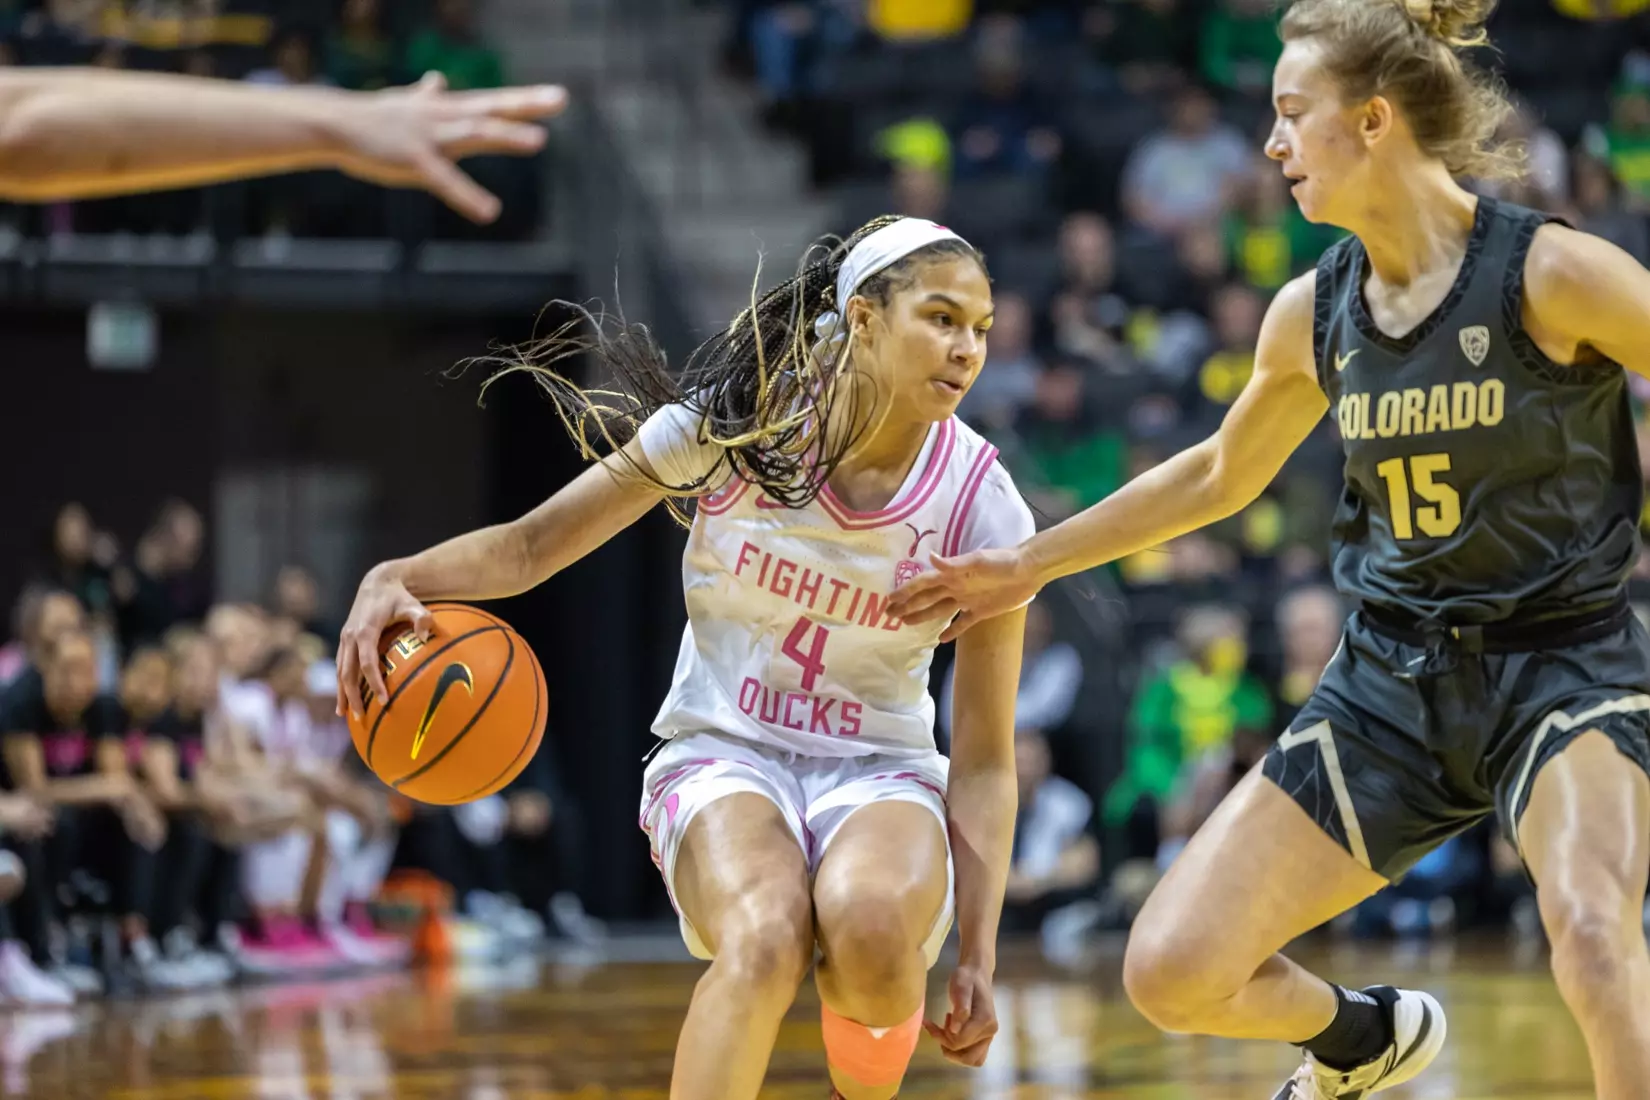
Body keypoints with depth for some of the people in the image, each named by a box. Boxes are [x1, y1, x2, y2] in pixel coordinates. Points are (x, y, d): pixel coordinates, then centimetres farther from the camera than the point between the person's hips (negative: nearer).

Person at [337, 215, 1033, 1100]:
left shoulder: (984, 511, -8)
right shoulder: (730, 425, -10)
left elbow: (984, 759, -2)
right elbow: (533, 544, -3)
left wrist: (978, 959, -8)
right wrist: (396, 579, -23)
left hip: (877, 774, 1)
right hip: (723, 758, -1)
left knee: (872, 923, -36)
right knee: (765, 938, -37)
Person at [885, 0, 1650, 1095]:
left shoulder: (1553, 274, -14)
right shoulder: (1314, 315, 4)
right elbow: (1218, 474, 21)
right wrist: (1029, 565, 25)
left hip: (1562, 663, -5)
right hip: (1394, 675, 6)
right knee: (1174, 972, -1)